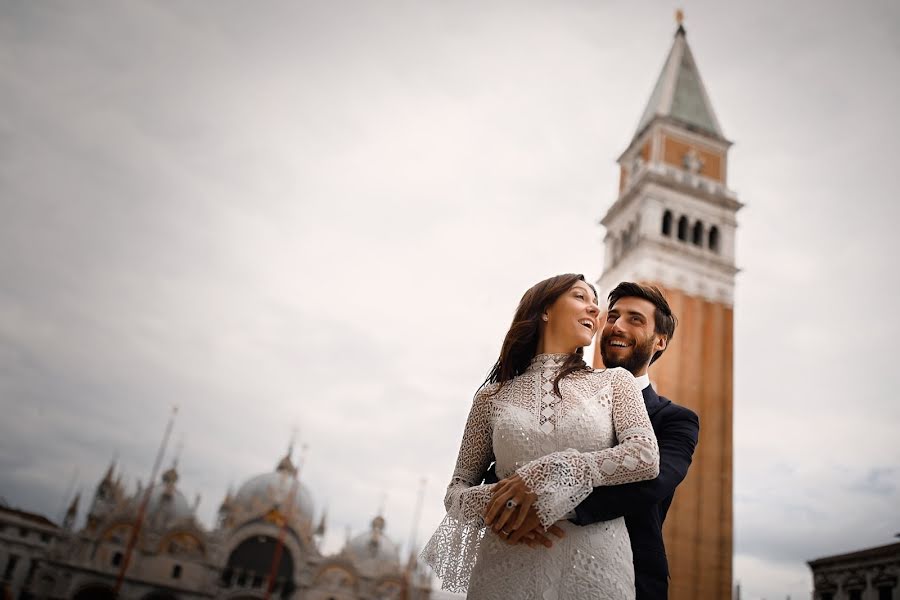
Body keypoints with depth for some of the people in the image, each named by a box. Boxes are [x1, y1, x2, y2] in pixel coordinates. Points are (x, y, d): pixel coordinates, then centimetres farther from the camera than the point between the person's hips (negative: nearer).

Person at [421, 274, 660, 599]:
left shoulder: (615, 382, 8)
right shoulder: (493, 395, 8)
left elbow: (646, 456, -8)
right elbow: (457, 490, 8)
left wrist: (548, 473, -16)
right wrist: (493, 502, -15)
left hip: (596, 564, 0)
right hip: (508, 568, 0)